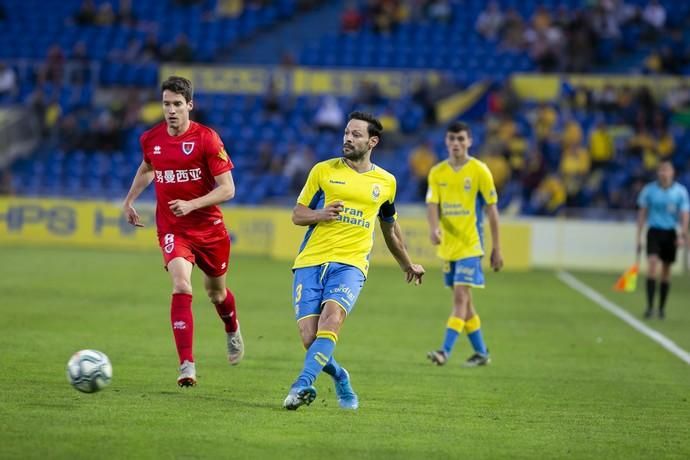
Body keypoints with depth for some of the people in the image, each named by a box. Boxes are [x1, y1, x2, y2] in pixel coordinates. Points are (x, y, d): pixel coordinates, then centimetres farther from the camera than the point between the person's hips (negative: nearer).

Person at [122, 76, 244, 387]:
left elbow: (227, 189, -15)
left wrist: (192, 204, -26)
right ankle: (187, 366, -27)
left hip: (209, 227, -1)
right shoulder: (150, 139, -1)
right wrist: (129, 201, 21)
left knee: (216, 291, 18)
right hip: (172, 229, 1)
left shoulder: (207, 139, -14)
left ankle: (233, 332, 55)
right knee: (181, 286, -23)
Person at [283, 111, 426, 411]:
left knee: (331, 319, -29)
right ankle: (339, 377, 20)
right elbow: (297, 214, 12)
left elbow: (389, 228, 30)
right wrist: (320, 214, -10)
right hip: (310, 261, 0)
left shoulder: (386, 182, 13)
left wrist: (408, 265, 40)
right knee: (310, 338, -10)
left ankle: (303, 385, -34)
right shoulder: (323, 171, 9)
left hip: (350, 264, 0)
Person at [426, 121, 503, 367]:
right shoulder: (437, 173, 6)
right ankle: (481, 352, 22)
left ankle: (446, 351, -20)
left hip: (470, 244, -5)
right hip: (448, 246, 5)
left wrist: (496, 248, -2)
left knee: (460, 297, -15)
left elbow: (492, 209, -2)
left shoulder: (479, 171, -5)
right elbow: (432, 204, -2)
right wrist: (434, 228, -25)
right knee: (463, 300, 11)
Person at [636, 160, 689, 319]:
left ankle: (662, 307, 19)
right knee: (652, 264, -18)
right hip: (654, 231, -1)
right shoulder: (649, 190, -1)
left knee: (666, 270, 7)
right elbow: (642, 213, 5)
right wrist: (638, 237, 3)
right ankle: (650, 306, -20)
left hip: (670, 233, 1)